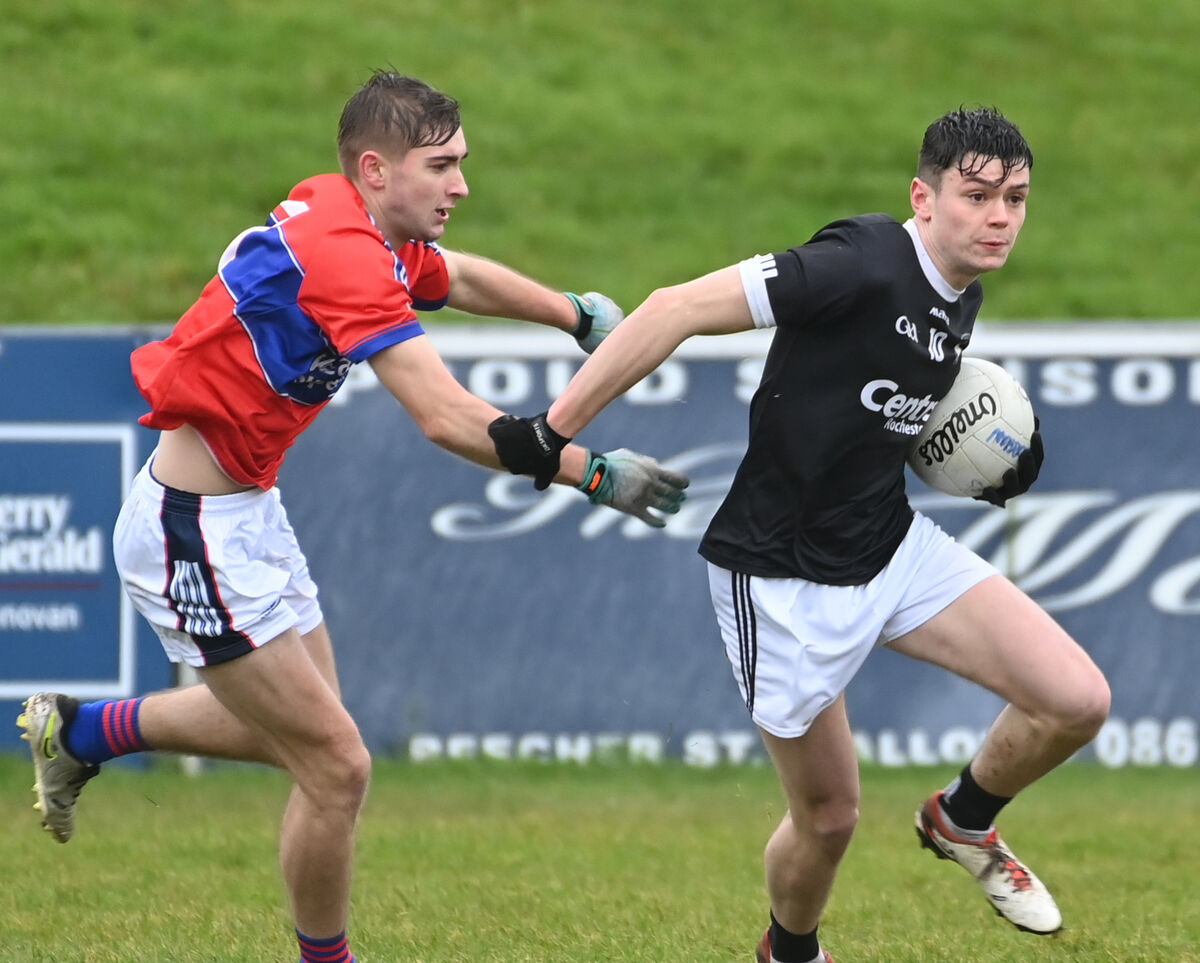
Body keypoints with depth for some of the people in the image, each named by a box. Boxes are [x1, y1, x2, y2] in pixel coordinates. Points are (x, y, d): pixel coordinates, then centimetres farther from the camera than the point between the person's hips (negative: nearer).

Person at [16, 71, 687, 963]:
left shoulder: (376, 239, 3)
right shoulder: (342, 253, -26)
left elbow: (460, 276, 28)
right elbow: (448, 419, -33)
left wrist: (578, 313, 20)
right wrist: (593, 473, -29)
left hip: (247, 511, 10)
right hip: (197, 535, -10)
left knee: (301, 728, 25)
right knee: (337, 766, -5)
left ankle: (79, 730, 39)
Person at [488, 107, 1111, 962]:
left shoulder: (958, 300, 2)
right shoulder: (863, 266, -25)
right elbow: (678, 310, -28)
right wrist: (553, 434, -29)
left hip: (894, 547, 7)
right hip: (786, 578, -7)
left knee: (1078, 700, -7)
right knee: (829, 817, 5)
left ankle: (963, 823, 23)